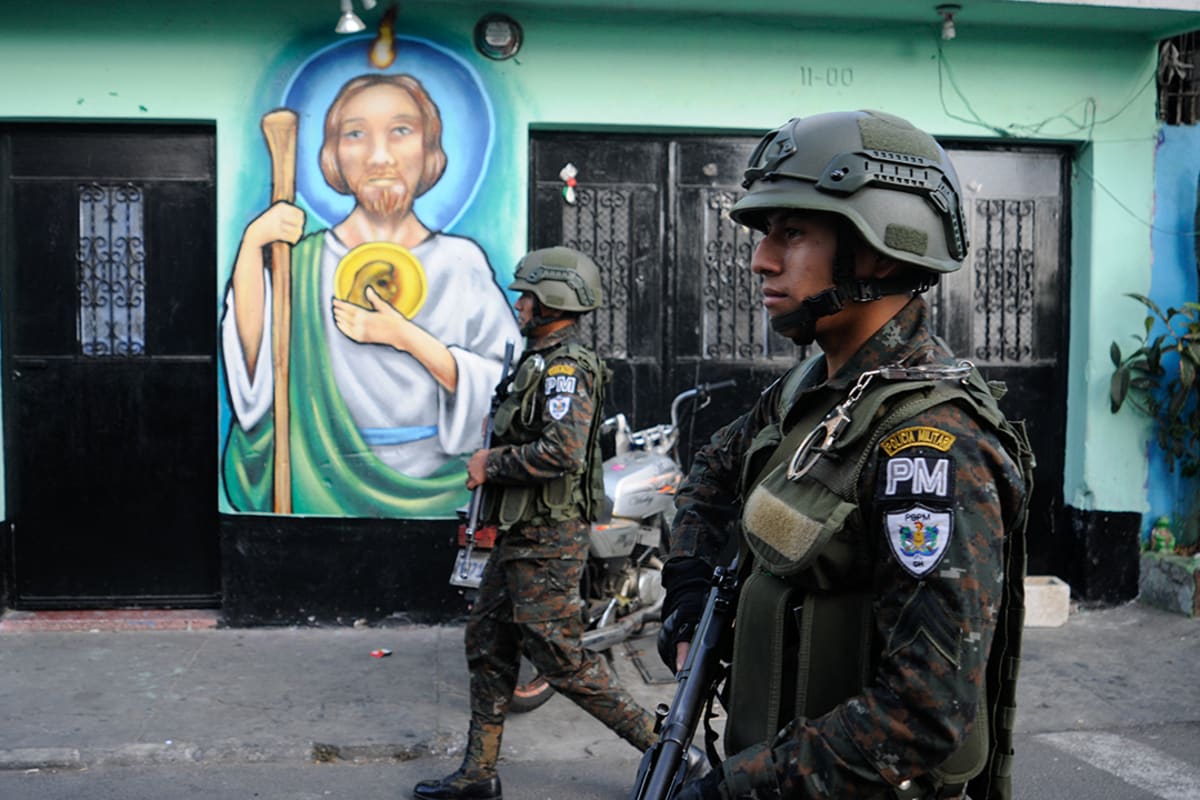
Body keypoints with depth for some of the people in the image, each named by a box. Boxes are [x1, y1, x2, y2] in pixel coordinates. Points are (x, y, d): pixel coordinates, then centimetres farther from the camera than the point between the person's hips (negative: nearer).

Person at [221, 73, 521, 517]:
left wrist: (408, 339, -12)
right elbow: (252, 373, -8)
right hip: (324, 490, 0)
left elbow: (509, 391, -3)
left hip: (439, 491, 0)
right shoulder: (301, 258, 4)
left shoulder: (460, 263, 2)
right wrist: (251, 244, -12)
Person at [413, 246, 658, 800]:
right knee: (488, 645, 13)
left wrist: (492, 464, -16)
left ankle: (659, 741, 9)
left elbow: (563, 451, -29)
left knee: (560, 658, -4)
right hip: (519, 534, 10)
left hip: (547, 539, -10)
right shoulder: (541, 361, 16)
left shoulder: (565, 367, -16)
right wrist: (490, 462, 10)